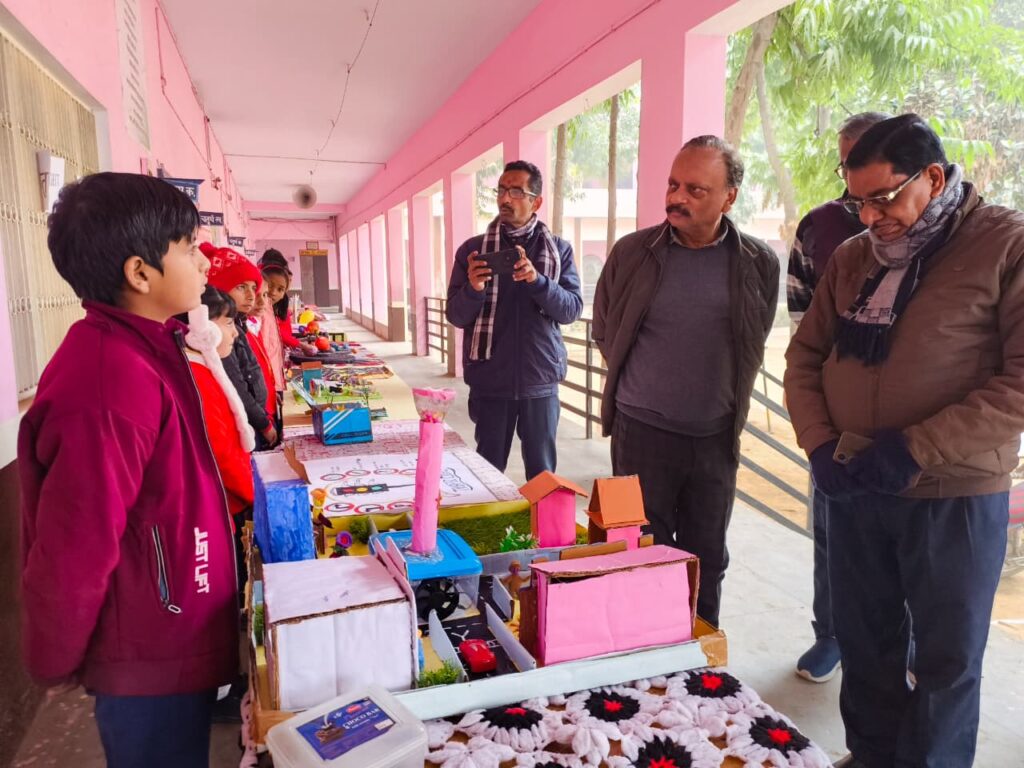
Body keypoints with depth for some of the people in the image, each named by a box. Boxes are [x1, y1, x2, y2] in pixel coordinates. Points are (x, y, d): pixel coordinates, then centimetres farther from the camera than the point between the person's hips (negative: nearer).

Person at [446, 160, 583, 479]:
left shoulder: (560, 249, 3)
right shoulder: (472, 249, 2)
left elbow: (572, 310, -6)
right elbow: (456, 316, 0)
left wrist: (537, 280, -22)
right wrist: (473, 289, -21)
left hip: (540, 379, 0)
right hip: (489, 380, 0)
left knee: (542, 471, 10)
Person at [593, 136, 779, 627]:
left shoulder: (759, 264, -3)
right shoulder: (632, 252, -4)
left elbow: (753, 346, 11)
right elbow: (605, 331, 10)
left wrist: (729, 406, 10)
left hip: (716, 438, 1)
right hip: (641, 431, -1)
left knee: (706, 559, 14)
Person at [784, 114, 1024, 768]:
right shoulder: (852, 257, 7)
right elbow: (806, 355, 10)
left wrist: (916, 450, -19)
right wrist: (821, 445, -4)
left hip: (953, 496, -4)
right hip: (853, 488, 4)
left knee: (948, 657, 11)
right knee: (864, 640, 16)